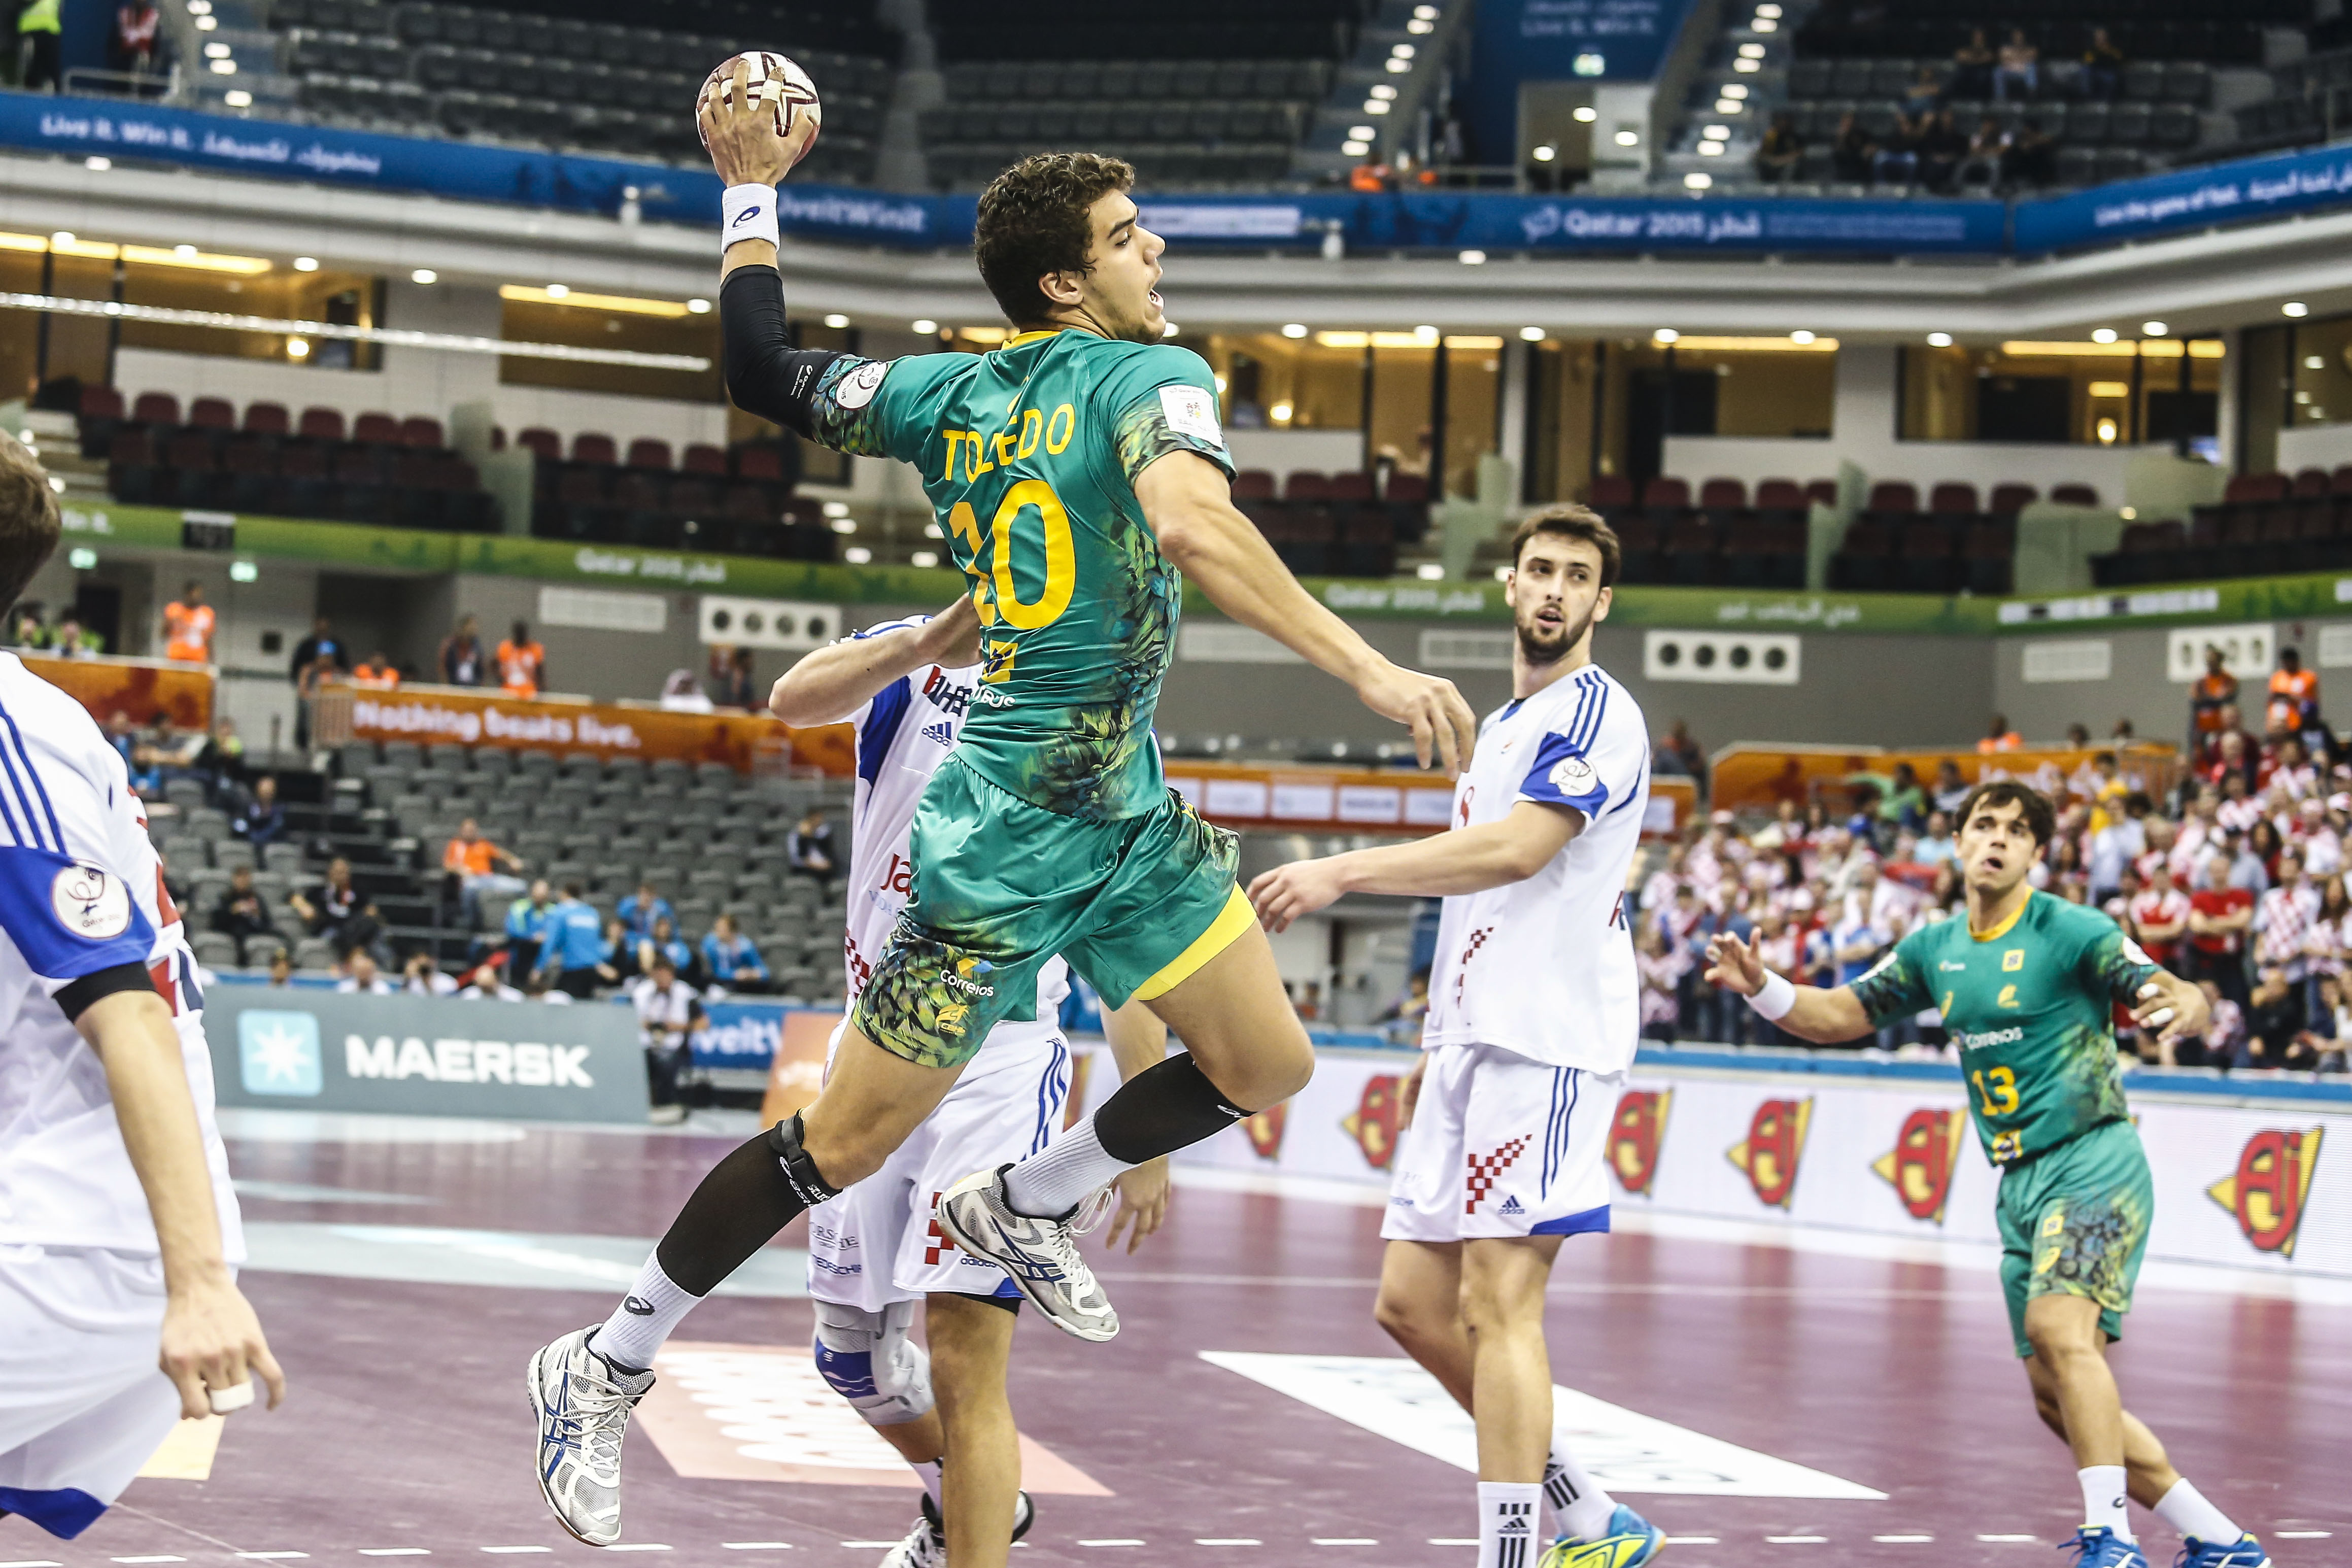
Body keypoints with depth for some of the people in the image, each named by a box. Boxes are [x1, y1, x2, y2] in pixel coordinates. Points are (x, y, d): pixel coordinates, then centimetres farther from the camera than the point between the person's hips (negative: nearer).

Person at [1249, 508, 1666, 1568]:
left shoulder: (1595, 715, -7)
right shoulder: (1502, 726, 23)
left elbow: (1516, 850, -22)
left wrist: (1344, 872, -24)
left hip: (1546, 1041, -10)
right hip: (1476, 1042, 10)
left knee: (1498, 1304, -13)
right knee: (1413, 1301, 7)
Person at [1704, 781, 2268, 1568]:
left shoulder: (2073, 932, -9)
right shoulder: (1936, 949, 11)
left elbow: (2185, 999, -16)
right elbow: (1841, 1014, 15)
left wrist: (2180, 1007, -41)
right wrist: (1762, 988, -4)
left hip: (2092, 1159, -7)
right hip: (2021, 1183, 7)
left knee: (2058, 1327, -29)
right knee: (2060, 1398, 5)